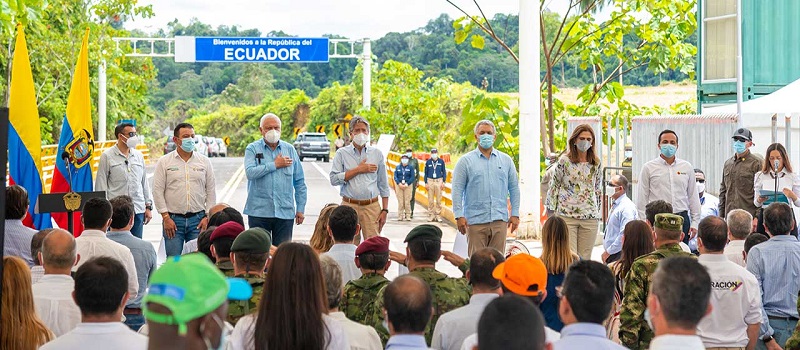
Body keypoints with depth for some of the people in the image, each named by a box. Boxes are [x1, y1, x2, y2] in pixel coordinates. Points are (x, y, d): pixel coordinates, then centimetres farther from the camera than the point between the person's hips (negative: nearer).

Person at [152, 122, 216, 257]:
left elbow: (211, 191, 10)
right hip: (173, 219, -2)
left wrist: (208, 217, 2)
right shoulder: (164, 162, 3)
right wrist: (166, 217, -6)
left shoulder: (204, 161, 9)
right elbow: (158, 191, 0)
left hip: (198, 220, 2)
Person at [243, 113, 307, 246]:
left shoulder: (290, 149, 10)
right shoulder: (252, 149, 3)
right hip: (259, 211, -2)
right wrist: (275, 165, -10)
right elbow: (250, 172, -16)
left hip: (285, 212, 2)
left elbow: (300, 182, 12)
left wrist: (300, 209, 8)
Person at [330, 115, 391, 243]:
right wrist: (358, 170, -7)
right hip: (349, 205, -1)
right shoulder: (342, 153, 7)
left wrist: (385, 210, 5)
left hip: (372, 207, 1)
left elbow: (383, 185, 12)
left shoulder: (377, 154, 11)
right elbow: (334, 179, -5)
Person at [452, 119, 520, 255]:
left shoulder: (506, 160, 13)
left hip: (500, 220, 3)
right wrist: (459, 216, -9)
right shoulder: (465, 161, 3)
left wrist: (515, 214, 7)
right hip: (475, 220, -3)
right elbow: (457, 190, 0)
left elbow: (514, 188, 14)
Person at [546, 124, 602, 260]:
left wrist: (597, 211, 14)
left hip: (589, 218, 3)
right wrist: (553, 210, 2)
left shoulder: (596, 164, 9)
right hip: (566, 215, -3)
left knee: (585, 258, 4)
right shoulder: (564, 161, -1)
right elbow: (553, 186, 4)